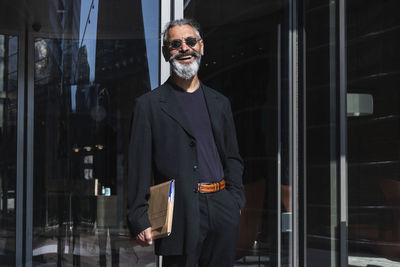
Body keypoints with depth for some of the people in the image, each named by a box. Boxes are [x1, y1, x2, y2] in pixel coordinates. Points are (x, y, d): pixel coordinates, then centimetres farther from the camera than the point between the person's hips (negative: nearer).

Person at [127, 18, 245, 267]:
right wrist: (140, 220, -9)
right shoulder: (149, 104, 2)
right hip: (180, 214, -4)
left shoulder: (220, 102, 16)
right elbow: (139, 168, -3)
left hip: (223, 211, 4)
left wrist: (236, 203, 7)